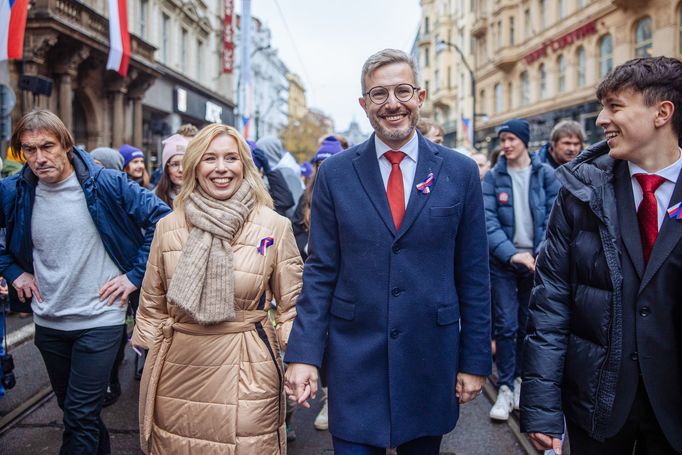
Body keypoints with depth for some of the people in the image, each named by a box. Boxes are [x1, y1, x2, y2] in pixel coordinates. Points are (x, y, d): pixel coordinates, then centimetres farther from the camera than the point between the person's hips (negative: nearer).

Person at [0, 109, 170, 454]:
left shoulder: (105, 184, -13)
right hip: (47, 322, 5)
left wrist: (135, 274, -10)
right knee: (70, 407, 21)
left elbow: (161, 218, -10)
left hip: (99, 319, -4)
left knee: (80, 417, -2)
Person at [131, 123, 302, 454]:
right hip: (177, 372, 3)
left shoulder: (275, 227, -4)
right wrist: (150, 363, 12)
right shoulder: (168, 227, 3)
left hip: (247, 371, -2)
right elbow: (152, 307, 12)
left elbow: (291, 305, 1)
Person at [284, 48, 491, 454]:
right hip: (354, 357, 0)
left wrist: (475, 360, 1)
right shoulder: (336, 173, -1)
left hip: (431, 358, 1)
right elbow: (321, 270, -1)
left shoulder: (460, 172, -1)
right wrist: (305, 354, -7)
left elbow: (473, 274, 1)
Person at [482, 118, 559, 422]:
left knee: (528, 324, 10)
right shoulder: (493, 177, 0)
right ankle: (505, 387, 7)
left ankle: (518, 378, 27)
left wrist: (542, 254, -15)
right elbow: (488, 220, -9)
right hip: (503, 260, -1)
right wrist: (511, 253, -21)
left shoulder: (546, 175, 1)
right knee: (505, 325, -3)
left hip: (536, 259, 1)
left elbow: (554, 218, -3)